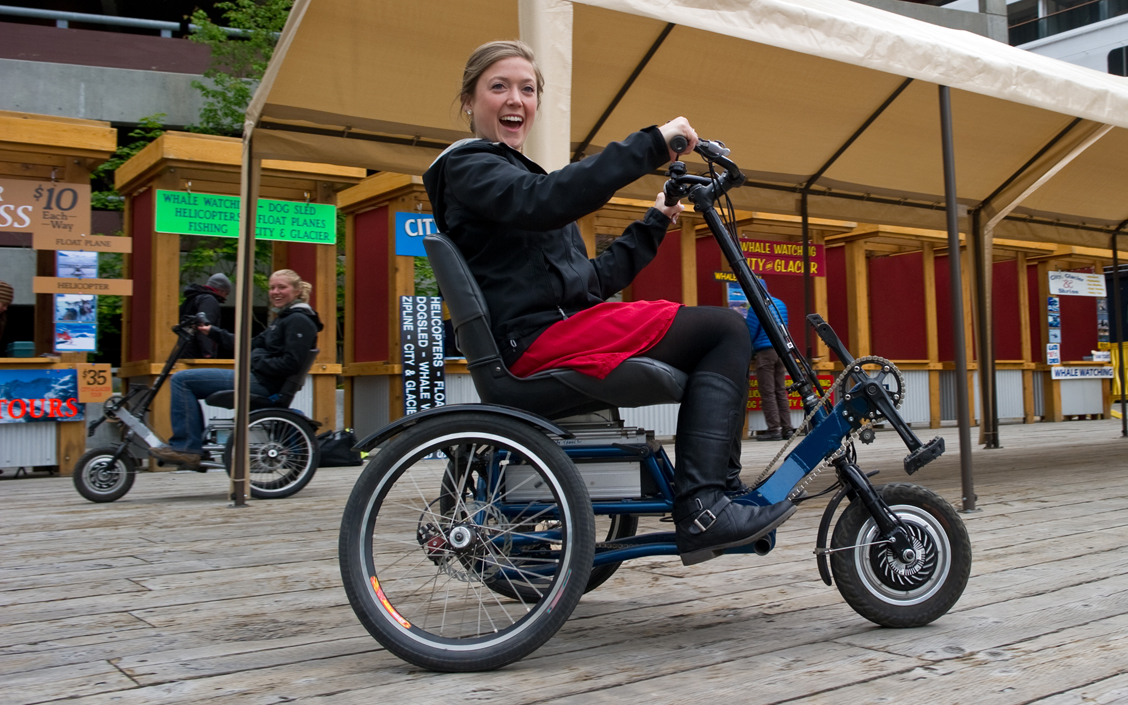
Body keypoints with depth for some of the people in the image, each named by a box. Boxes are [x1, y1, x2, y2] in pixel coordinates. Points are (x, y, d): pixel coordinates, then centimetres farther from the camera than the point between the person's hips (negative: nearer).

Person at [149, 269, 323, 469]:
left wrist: (254, 363, -16)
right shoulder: (283, 318, 20)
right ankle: (189, 446, 16)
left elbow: (291, 363, -21)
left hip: (261, 384, -11)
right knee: (184, 380, 21)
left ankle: (186, 448, -9)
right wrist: (214, 332, 20)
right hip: (255, 379, 11)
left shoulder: (299, 320, -12)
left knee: (181, 380, -11)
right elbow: (253, 345, 21)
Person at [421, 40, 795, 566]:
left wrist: (656, 221, 18)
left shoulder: (513, 174, 31)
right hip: (542, 339, -9)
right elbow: (543, 201, -24)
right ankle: (701, 510, -22)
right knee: (724, 329, -14)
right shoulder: (468, 167, 1)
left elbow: (596, 280, 23)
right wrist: (652, 144, -25)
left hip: (564, 330, 9)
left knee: (719, 336, 9)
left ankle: (716, 483, 1)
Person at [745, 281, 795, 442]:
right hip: (781, 350, 7)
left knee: (767, 393, -4)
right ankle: (787, 429, 7)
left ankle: (774, 430, -7)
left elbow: (750, 333, -5)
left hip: (765, 352, -7)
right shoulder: (781, 304, 12)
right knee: (781, 391, 9)